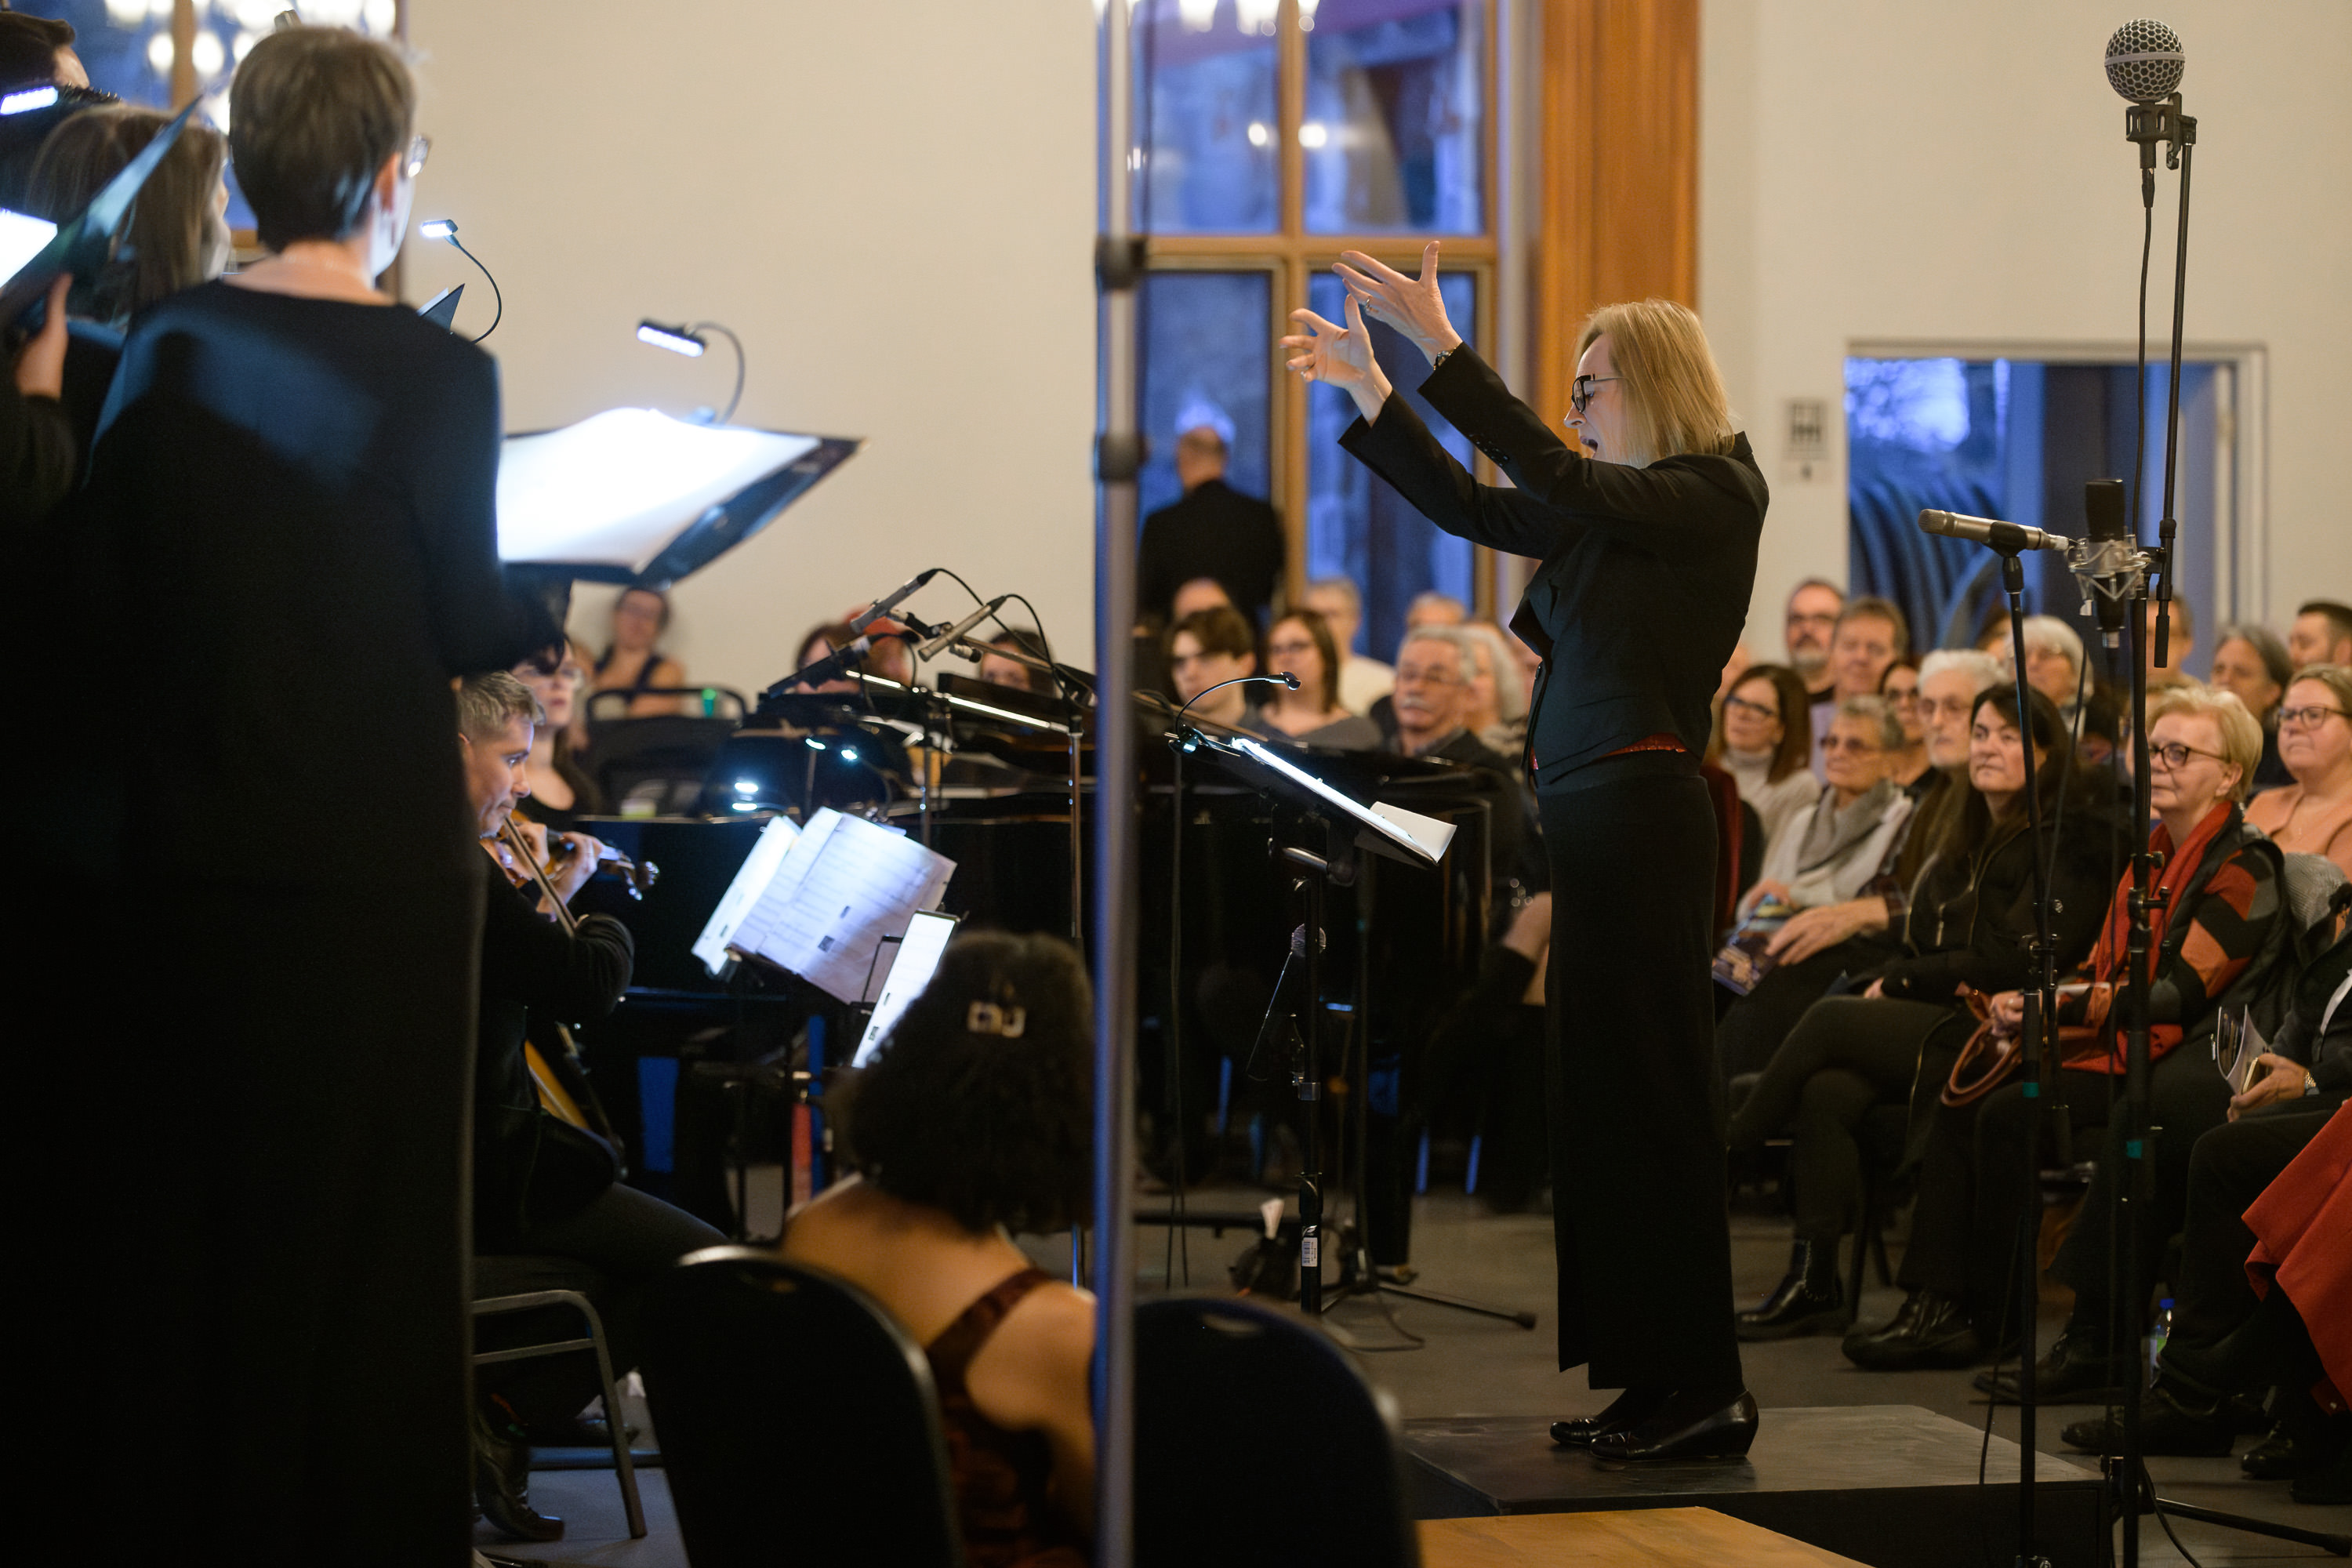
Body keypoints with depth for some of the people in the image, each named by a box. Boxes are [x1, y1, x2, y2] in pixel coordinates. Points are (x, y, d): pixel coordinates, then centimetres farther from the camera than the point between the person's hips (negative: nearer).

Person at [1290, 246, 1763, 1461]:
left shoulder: (1713, 494, -9)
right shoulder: (1620, 505, 17)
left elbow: (1550, 479, -22)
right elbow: (1473, 508, 22)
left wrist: (1439, 345, -23)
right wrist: (1367, 390, 18)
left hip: (1640, 812, -9)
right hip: (1593, 813, 9)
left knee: (1645, 1090, -7)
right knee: (1600, 1090, 10)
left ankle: (1700, 1389, -2)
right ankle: (1653, 1381, 16)